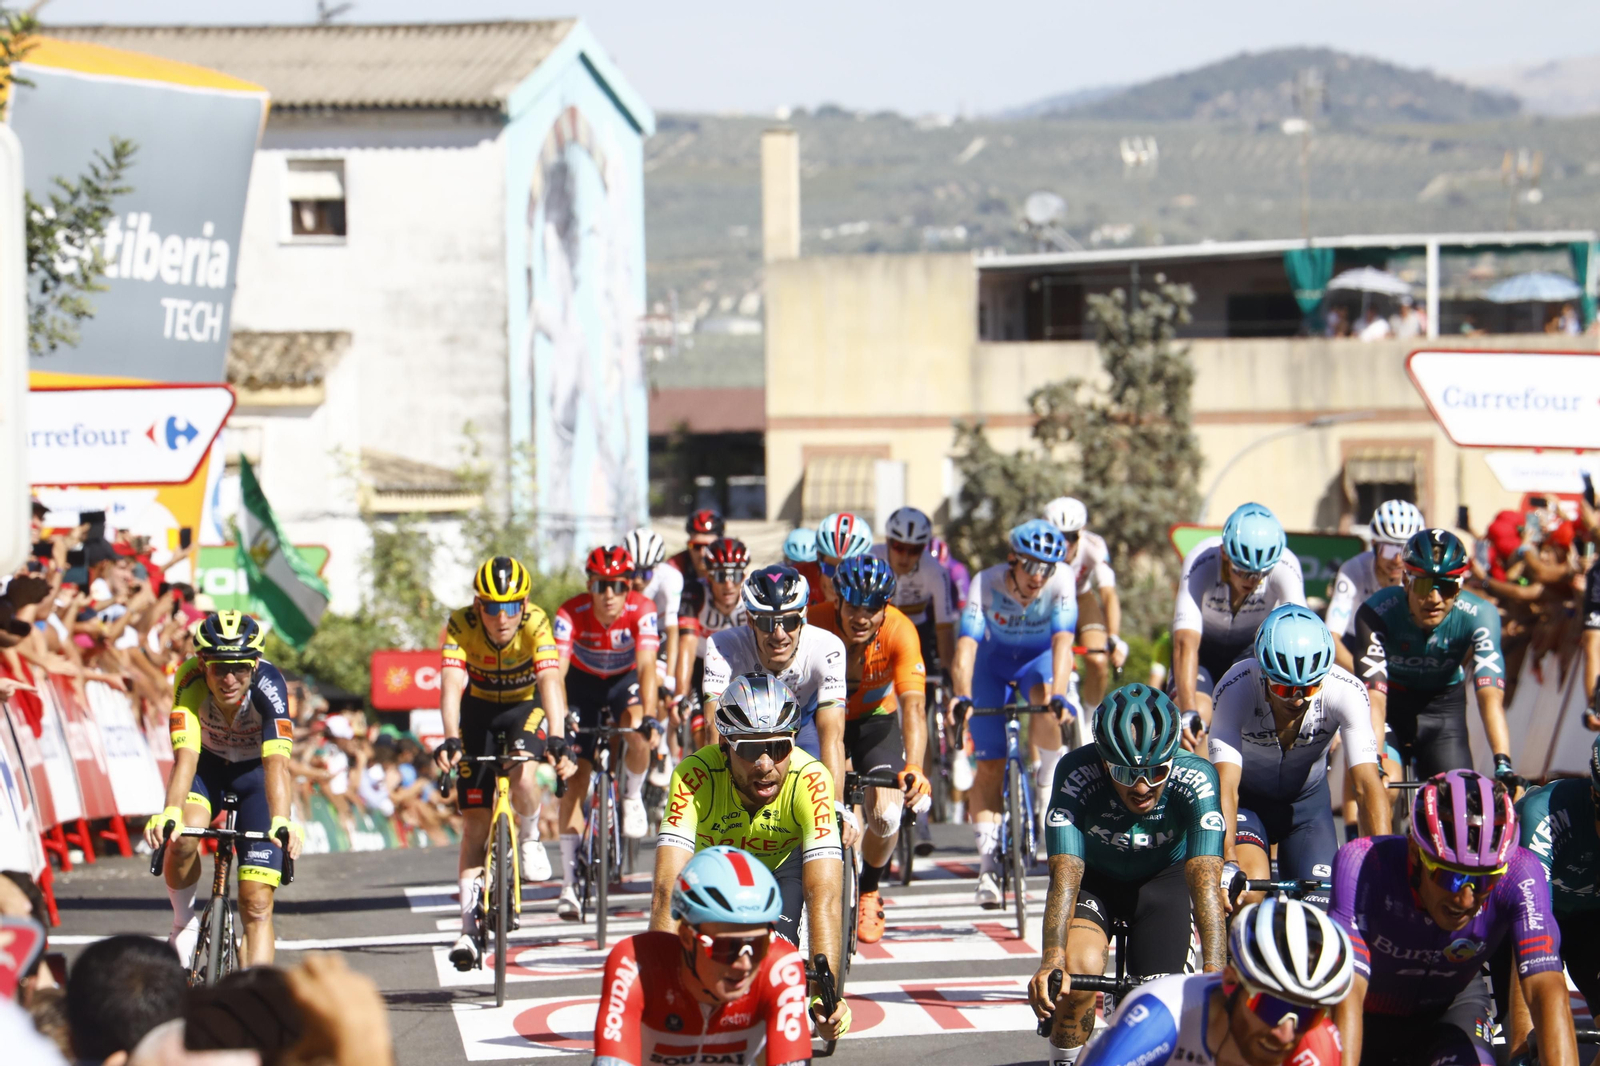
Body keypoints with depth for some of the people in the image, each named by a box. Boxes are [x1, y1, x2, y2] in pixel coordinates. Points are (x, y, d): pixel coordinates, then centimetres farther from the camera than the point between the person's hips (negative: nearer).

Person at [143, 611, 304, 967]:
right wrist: (169, 814, -57)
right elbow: (186, 755, -40)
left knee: (256, 905, -9)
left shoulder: (268, 685, -34)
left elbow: (277, 762, -45)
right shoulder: (190, 681, -30)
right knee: (182, 840, -30)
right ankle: (184, 924, -3)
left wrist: (282, 822, -61)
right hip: (208, 766, 1)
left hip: (255, 773, -1)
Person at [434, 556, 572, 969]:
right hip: (479, 709, 1)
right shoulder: (461, 625, -27)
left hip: (526, 706, -1)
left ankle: (530, 839, 2)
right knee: (475, 819, -4)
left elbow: (550, 680, -41)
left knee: (522, 777, -32)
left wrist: (557, 739, -55)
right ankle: (469, 926, 1)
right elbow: (451, 683, -38)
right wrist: (450, 739, -53)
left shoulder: (536, 623, -29)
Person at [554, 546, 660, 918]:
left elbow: (646, 667, -39)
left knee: (637, 733, -34)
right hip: (583, 682, 0)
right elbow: (557, 670, -37)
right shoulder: (571, 613, -29)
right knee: (576, 774, -9)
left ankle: (633, 796, -1)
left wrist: (648, 717, -53)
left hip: (624, 680, 0)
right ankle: (569, 883, -7)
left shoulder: (642, 611, -29)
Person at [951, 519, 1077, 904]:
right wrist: (961, 695, -54)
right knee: (990, 765, -9)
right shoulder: (986, 583, -29)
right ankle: (988, 862, -6)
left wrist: (1057, 694, -56)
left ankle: (1049, 780, -7)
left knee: (1047, 714, -35)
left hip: (1040, 659, 0)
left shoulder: (1060, 585, -28)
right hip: (994, 661, 0)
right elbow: (966, 645, -38)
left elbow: (1062, 643, -40)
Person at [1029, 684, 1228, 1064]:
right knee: (1080, 970, -28)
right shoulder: (1076, 774, -34)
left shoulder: (1195, 779, -34)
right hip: (1094, 878, -1)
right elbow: (1065, 874, -40)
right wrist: (1051, 960, -55)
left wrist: (1213, 972, -55)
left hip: (1162, 878, 1)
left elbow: (1205, 879, -42)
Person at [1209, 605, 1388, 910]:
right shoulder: (1236, 689, -33)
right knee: (1251, 894, -27)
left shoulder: (1347, 692, -29)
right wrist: (1228, 860, -55)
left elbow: (1368, 784, -34)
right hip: (1246, 797, -2)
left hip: (1308, 801, 2)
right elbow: (1226, 787, -40)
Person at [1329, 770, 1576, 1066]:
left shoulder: (1519, 875, -31)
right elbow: (1348, 993, -43)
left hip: (1452, 1005, 0)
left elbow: (1548, 991, -39)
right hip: (1372, 1015, 0)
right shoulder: (1363, 864, -35)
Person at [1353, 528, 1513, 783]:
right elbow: (1374, 698, -37)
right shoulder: (1376, 613, -31)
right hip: (1392, 703, -1)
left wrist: (1503, 765, -49)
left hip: (1444, 705, 1)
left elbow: (1490, 696, -37)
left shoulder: (1479, 616, -27)